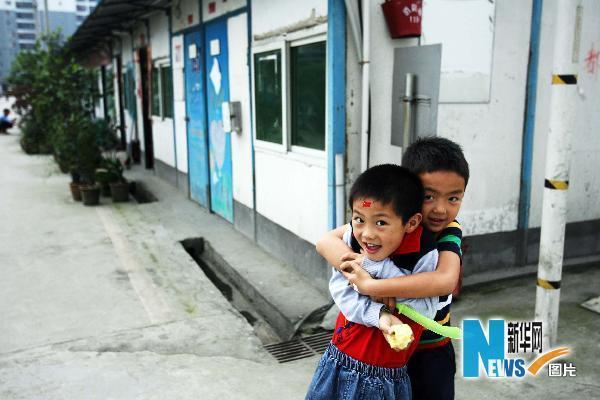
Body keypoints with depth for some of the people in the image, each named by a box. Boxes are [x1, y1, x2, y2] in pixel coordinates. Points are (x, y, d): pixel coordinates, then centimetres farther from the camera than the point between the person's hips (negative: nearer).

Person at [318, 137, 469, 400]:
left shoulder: (449, 231, -18)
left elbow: (446, 280, -38)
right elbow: (326, 242, -24)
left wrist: (371, 286, -42)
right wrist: (360, 269, -42)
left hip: (432, 349, 0)